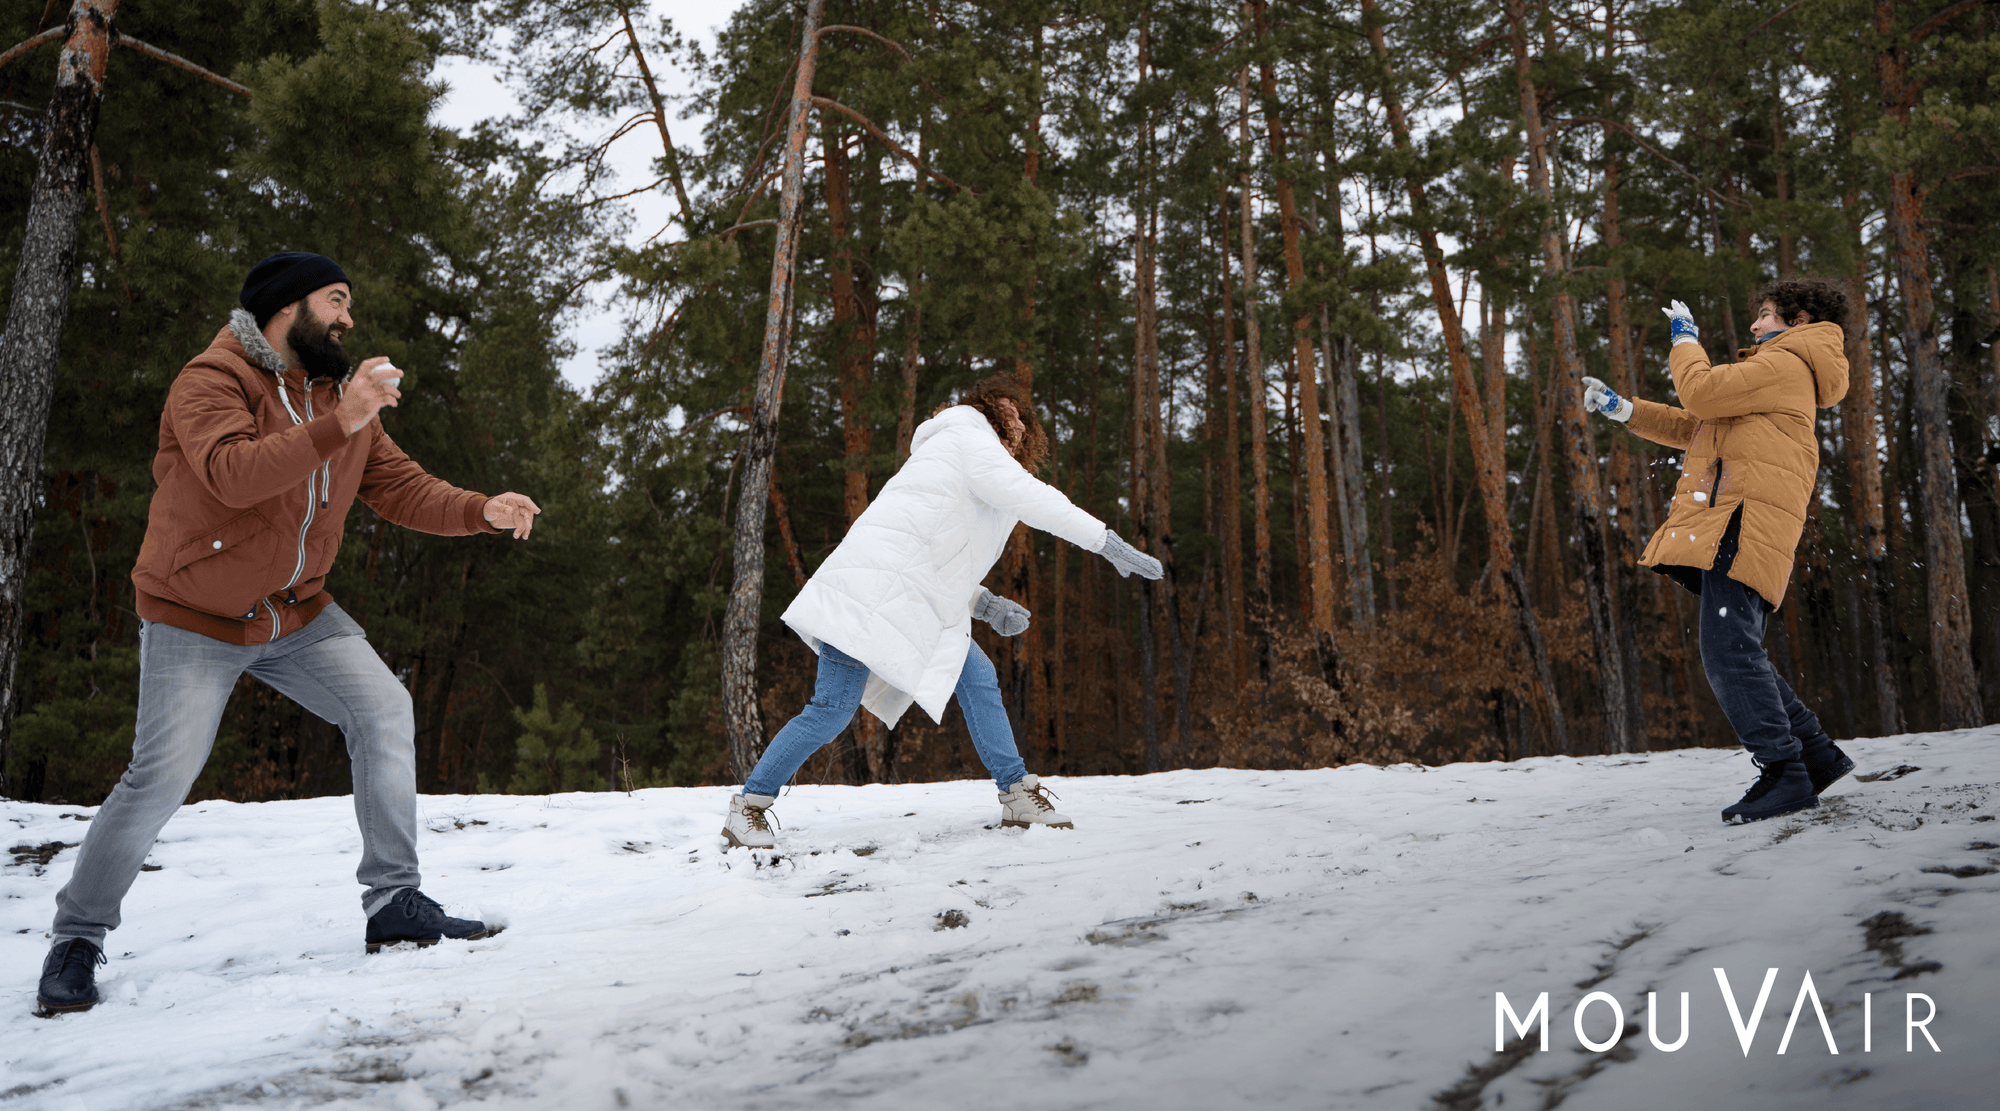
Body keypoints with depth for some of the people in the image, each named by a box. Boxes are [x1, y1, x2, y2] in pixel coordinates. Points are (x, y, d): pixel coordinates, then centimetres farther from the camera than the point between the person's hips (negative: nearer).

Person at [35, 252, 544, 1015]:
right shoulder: (211, 381, -17)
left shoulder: (342, 395, 5)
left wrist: (481, 511, -16)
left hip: (298, 612, 6)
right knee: (161, 776, -10)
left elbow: (400, 487, 1)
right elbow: (233, 474, -36)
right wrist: (337, 426, -46)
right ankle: (77, 938, 12)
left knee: (384, 710, -9)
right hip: (195, 620, -6)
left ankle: (394, 903, -3)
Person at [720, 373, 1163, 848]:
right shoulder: (968, 437, 0)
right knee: (833, 709, -11)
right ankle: (748, 807, -1)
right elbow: (1028, 496, -16)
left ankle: (1017, 796, 6)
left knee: (978, 680, 1)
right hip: (872, 590, -10)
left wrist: (985, 603, 11)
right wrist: (1108, 542, -18)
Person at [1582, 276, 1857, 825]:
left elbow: (1701, 392, -13)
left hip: (1744, 523, -11)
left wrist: (1685, 341, 5)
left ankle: (1785, 773, -18)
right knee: (1735, 651, 11)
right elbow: (1692, 427, 32)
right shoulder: (1777, 374, 32)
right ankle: (1816, 754, 14)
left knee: (1728, 648, -17)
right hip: (1732, 525, 11)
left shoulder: (1782, 365, -1)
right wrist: (1622, 408, 24)